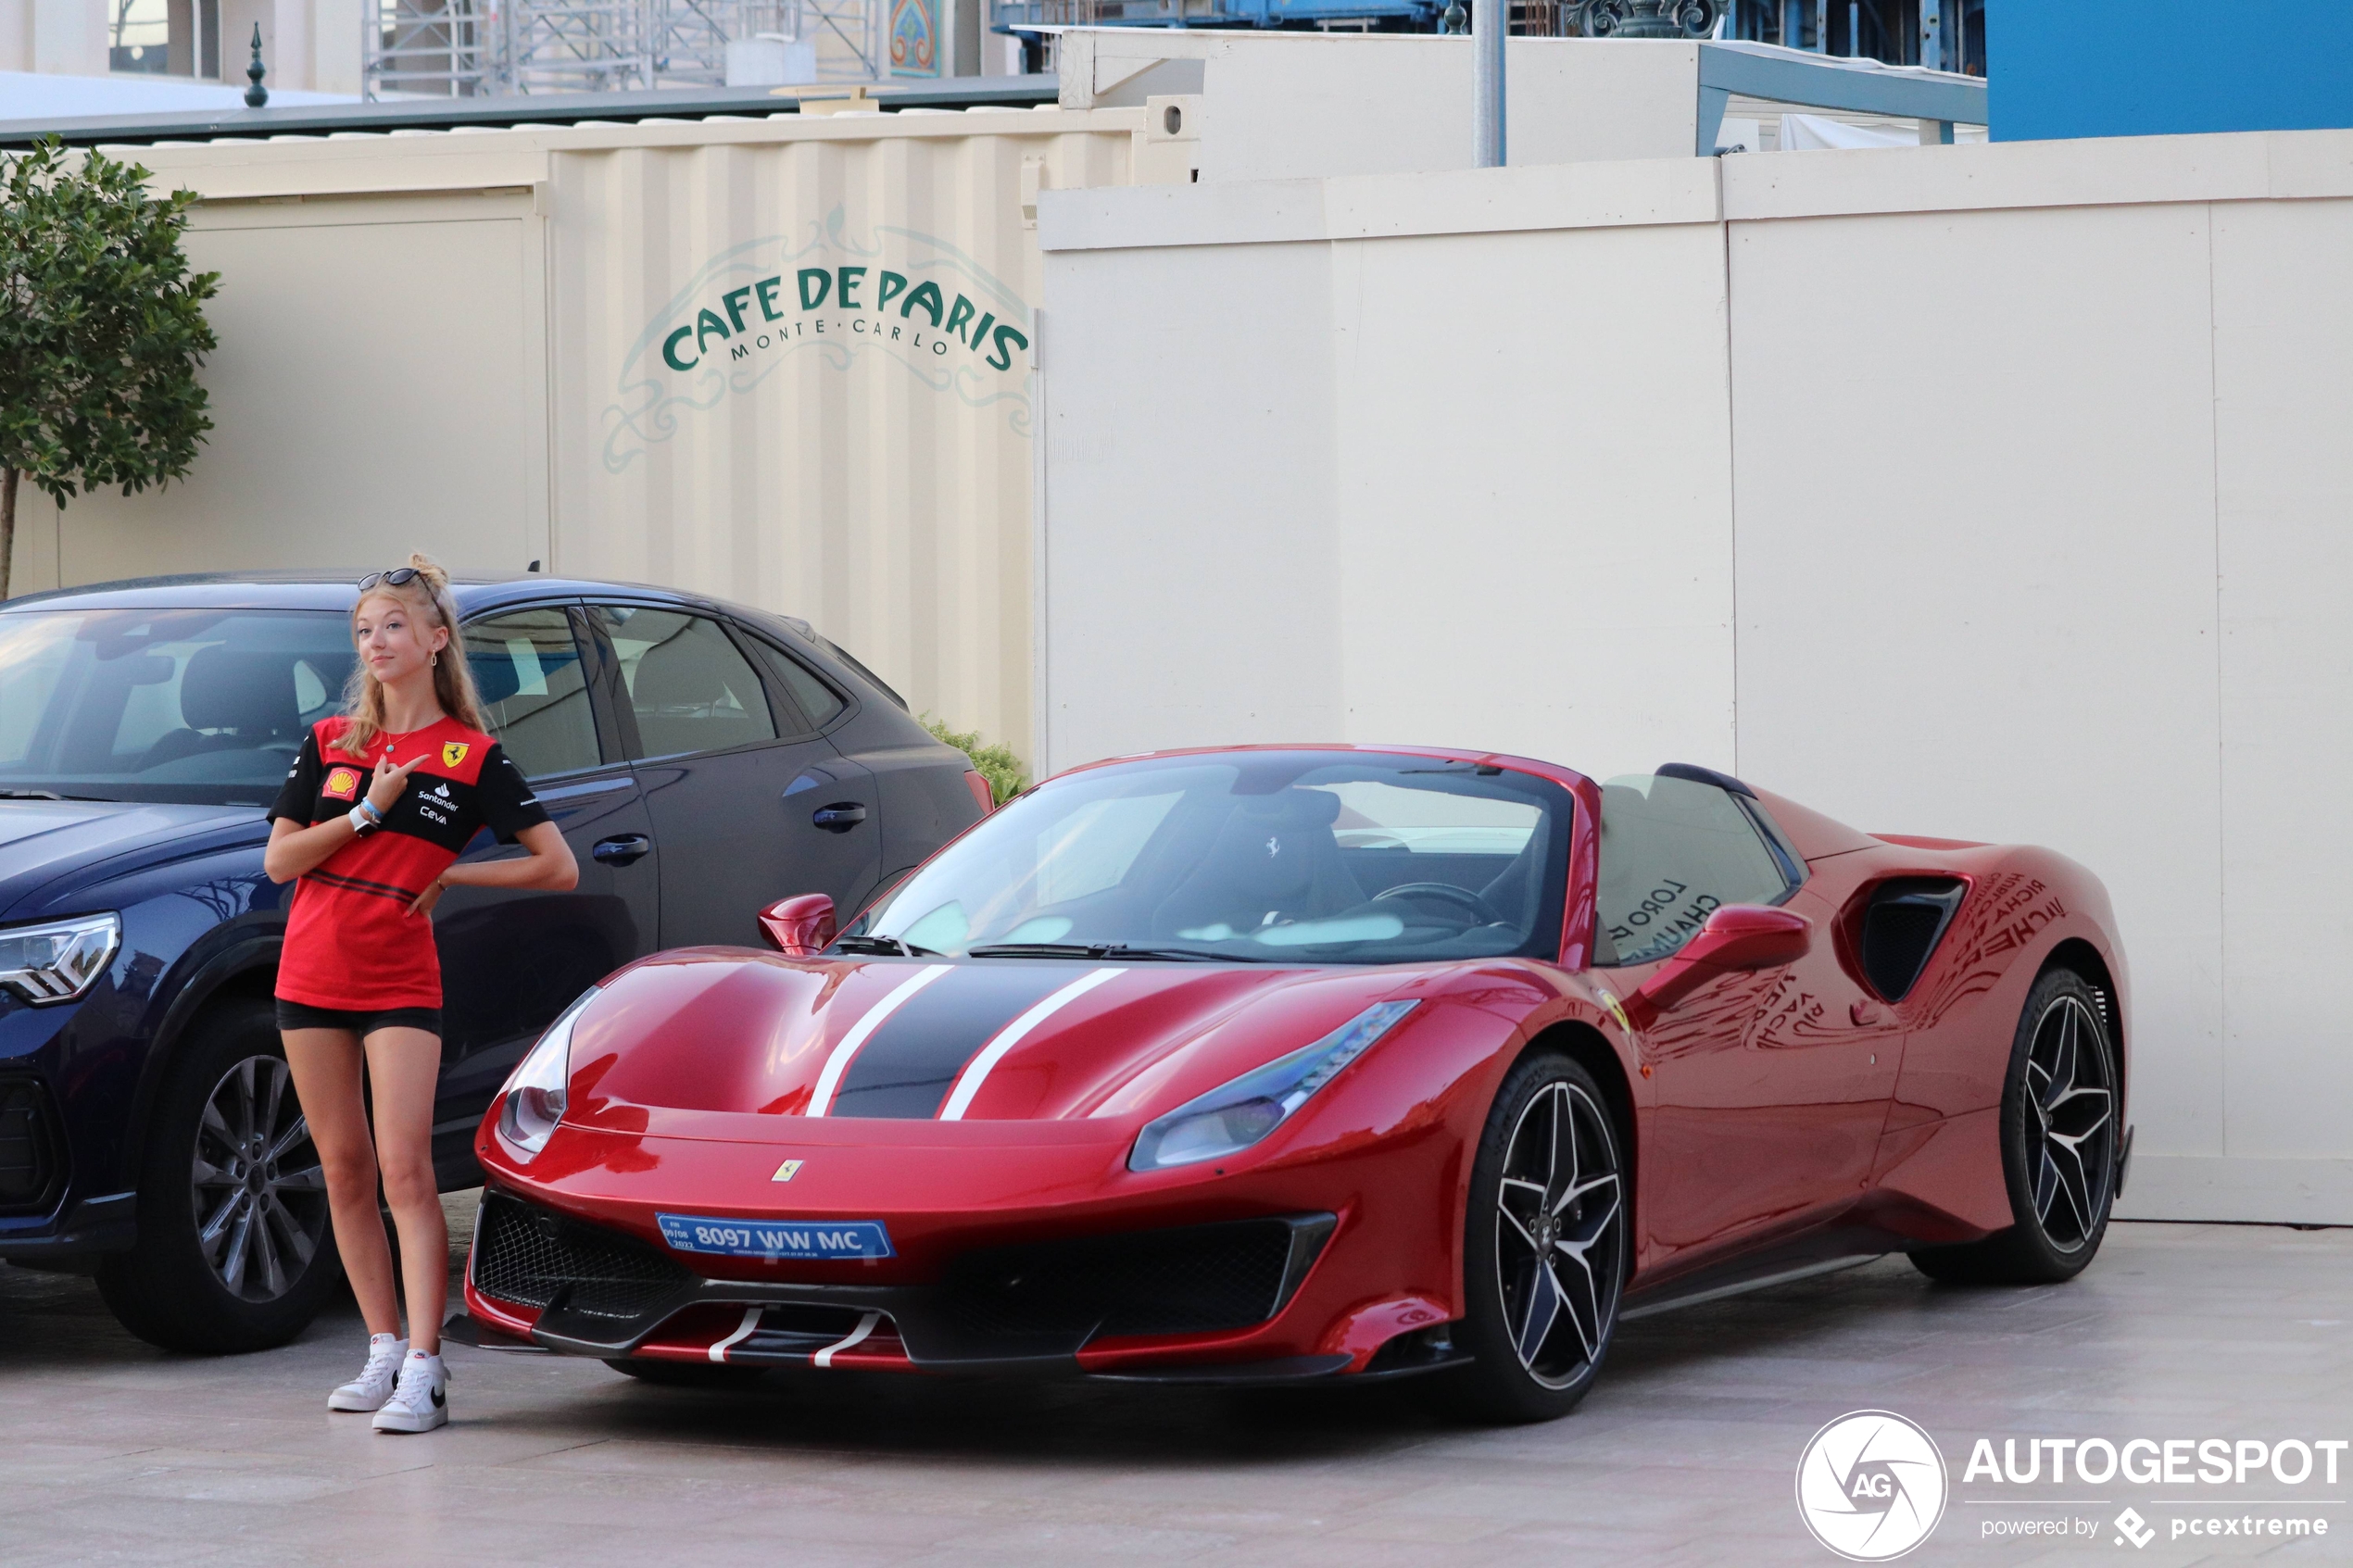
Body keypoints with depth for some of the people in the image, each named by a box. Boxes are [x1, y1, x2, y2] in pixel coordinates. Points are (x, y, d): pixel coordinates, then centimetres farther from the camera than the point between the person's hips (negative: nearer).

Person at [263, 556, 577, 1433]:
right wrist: (366, 813, -8)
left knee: (405, 1171, -13)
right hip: (312, 975, 4)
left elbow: (559, 868, -1)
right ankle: (383, 1352, 15)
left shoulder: (472, 758, 0)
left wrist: (450, 874, -3)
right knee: (346, 1171, 7)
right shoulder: (328, 743, 9)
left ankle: (423, 1370, -17)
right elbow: (278, 861, 3)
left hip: (401, 982, -4)